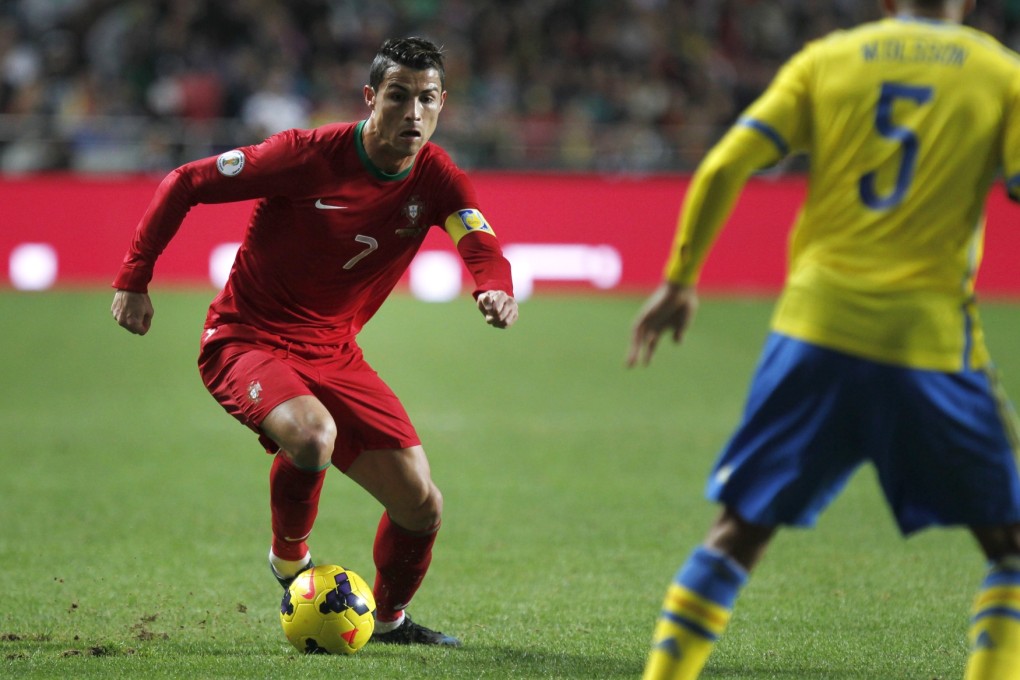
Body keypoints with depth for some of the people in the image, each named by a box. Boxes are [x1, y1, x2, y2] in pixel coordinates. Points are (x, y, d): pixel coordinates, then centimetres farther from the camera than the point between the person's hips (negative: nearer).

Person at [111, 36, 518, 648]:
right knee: (312, 434, -36)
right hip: (247, 341, -5)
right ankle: (291, 561, -6)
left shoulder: (437, 180, -7)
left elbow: (482, 246, -24)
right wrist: (134, 280, -14)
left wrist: (497, 290, -49)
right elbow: (185, 185, -11)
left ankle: (391, 619, 28)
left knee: (421, 505, -1)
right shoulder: (308, 155, -19)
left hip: (334, 354, 5)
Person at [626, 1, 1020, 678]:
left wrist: (679, 281, 11)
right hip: (929, 337, -2)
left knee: (740, 527, 11)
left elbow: (722, 170, 3)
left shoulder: (825, 59, 9)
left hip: (815, 325, 2)